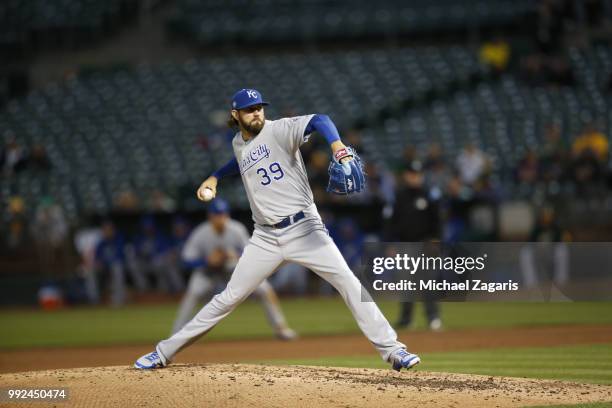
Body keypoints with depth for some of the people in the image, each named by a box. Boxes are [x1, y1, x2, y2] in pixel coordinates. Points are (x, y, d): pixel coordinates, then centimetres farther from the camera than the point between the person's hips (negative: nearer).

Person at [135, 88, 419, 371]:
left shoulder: (279, 130, -8)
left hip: (304, 228, -4)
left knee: (349, 284, -15)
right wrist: (215, 177, 24)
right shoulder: (238, 144, 10)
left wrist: (339, 149, -46)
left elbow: (319, 121, -28)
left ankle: (392, 350, -10)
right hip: (266, 238, 4)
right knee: (229, 297, 3)